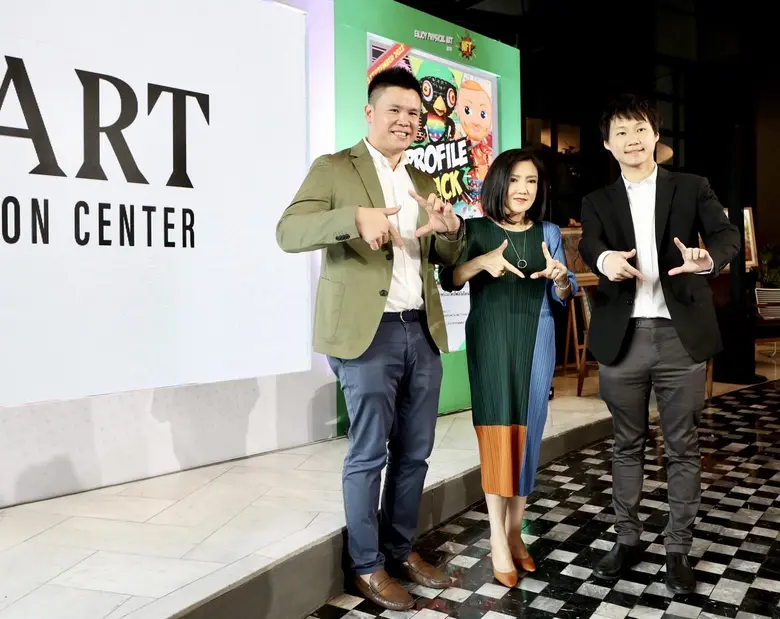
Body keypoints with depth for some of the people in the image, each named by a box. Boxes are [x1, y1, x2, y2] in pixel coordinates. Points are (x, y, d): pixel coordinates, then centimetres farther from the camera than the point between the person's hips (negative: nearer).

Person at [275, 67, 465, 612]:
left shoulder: (424, 182, 17)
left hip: (423, 331, 6)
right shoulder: (333, 169, 0)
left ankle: (402, 550, 30)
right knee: (369, 454, 3)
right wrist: (356, 217, -30)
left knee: (415, 451, 13)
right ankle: (367, 565, 20)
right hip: (368, 332, -6)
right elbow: (289, 232, -14)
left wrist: (451, 229, -9)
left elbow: (445, 258, 15)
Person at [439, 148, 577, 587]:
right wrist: (481, 262, -26)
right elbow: (448, 280, -10)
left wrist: (560, 276, -16)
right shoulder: (477, 229, 1)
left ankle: (515, 530, 18)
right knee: (497, 431, -5)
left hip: (536, 341, 3)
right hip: (490, 340, -3)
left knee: (527, 433, 6)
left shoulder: (549, 233, 7)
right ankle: (498, 539, 3)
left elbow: (564, 296, 5)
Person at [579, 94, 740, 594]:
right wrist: (606, 260, -34)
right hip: (623, 338, 1)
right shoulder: (598, 201, 9)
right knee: (628, 446, 12)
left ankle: (679, 549, 22)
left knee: (683, 448, 7)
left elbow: (727, 234, -8)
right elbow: (589, 245, -10)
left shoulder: (692, 188, 7)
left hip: (681, 336, -1)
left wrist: (708, 259, -32)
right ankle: (628, 541, 28)